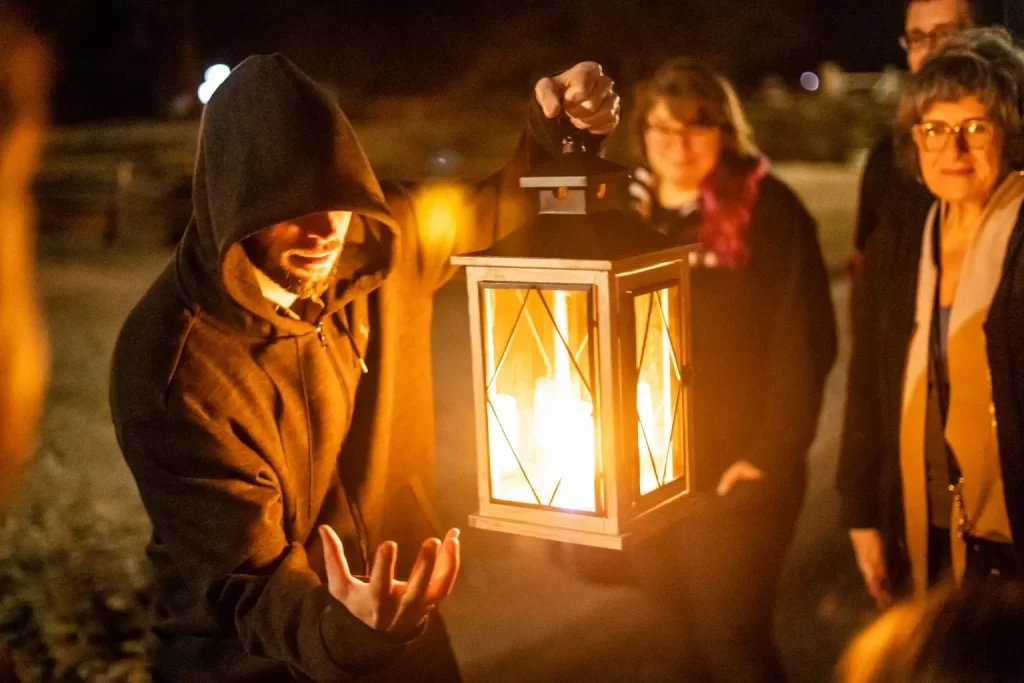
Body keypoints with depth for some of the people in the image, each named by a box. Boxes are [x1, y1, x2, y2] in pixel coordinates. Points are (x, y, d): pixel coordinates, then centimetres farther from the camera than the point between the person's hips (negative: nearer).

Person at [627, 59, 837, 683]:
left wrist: (774, 453, -15)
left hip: (736, 468, -5)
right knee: (685, 616, 15)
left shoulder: (768, 210, -11)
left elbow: (807, 339, -13)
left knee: (730, 631, -2)